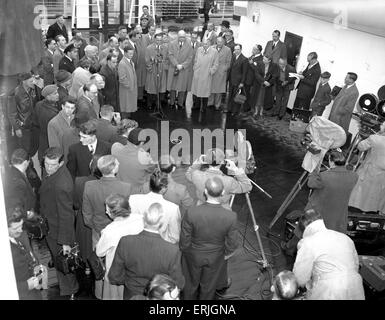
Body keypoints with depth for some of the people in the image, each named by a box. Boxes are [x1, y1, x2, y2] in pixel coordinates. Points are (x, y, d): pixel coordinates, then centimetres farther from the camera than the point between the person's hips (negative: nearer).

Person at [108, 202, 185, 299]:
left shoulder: (125, 242, -25)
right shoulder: (172, 251, -29)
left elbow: (114, 278, -13)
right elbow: (178, 285, -16)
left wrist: (130, 279, 5)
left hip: (131, 295, 2)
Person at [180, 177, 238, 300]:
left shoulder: (191, 213, -32)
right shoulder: (231, 216, -29)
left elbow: (185, 240, -18)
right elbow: (232, 243, -14)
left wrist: (184, 251, 4)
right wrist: (226, 254, 7)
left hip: (193, 256, -1)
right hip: (216, 258, 1)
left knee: (191, 283, 28)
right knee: (209, 286, 28)